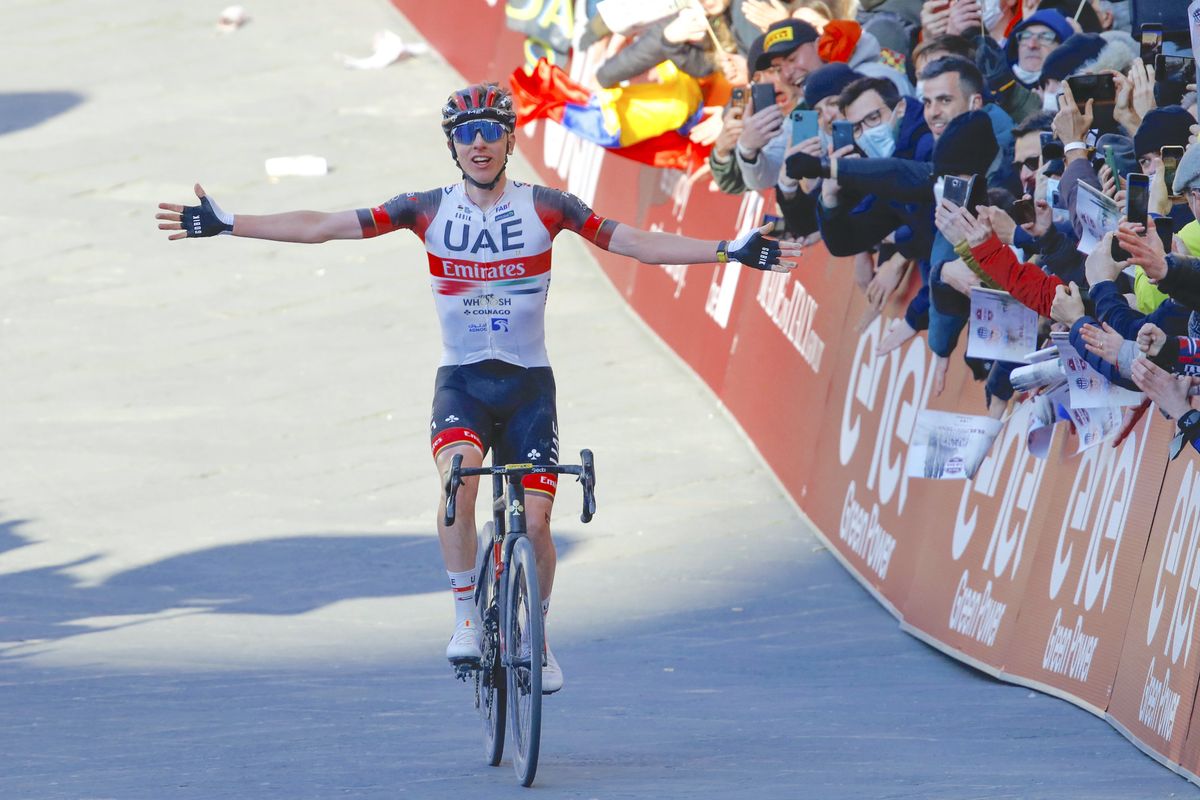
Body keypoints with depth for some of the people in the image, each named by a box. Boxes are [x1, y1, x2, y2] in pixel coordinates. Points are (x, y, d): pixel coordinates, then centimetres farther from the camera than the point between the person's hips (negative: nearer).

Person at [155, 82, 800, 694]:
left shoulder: (543, 207, -5)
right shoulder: (429, 211, -3)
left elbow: (637, 243, -5)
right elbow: (321, 226, -3)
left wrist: (732, 252, -12)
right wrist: (228, 225, -9)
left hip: (528, 384, 0)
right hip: (461, 382, 0)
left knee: (534, 521, -7)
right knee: (458, 477, -30)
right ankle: (467, 619, -17)